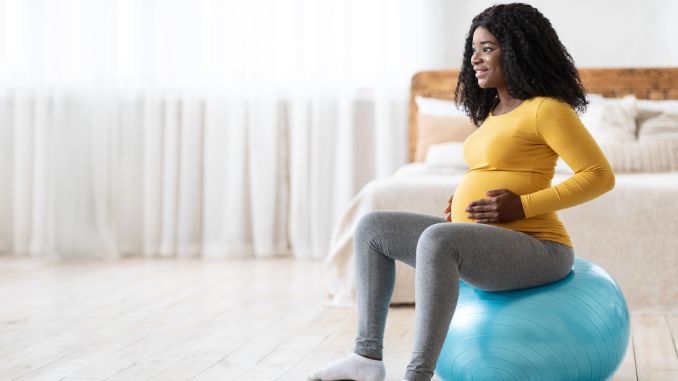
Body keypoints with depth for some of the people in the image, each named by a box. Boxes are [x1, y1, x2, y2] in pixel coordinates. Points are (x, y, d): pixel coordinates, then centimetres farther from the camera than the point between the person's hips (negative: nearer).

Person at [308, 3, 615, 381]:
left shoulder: (547, 109, -9)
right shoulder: (496, 111, 18)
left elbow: (600, 176, -13)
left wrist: (521, 206, -19)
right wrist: (464, 201, 11)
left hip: (533, 250, -9)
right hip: (484, 248, 10)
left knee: (437, 239, -37)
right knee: (373, 227, 4)